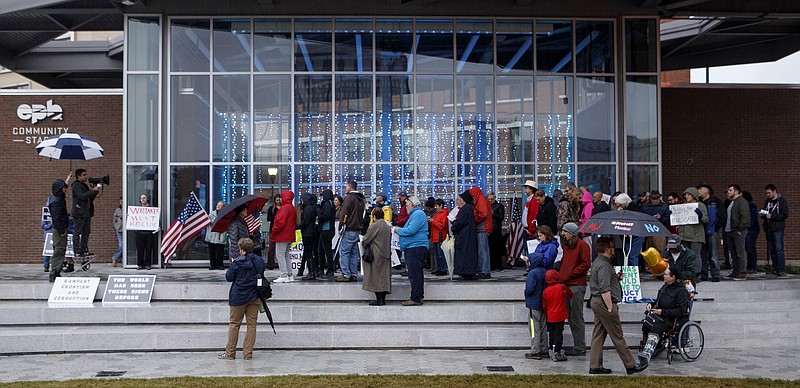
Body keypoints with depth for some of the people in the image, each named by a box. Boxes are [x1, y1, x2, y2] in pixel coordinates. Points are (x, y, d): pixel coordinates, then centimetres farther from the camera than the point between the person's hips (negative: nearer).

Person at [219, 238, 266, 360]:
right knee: (251, 324, 7)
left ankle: (230, 352, 12)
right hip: (254, 297, 4)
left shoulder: (237, 263, -14)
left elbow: (229, 277, -4)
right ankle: (248, 353, 7)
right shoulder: (259, 261, 0)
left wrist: (232, 265, 9)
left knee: (234, 324, 7)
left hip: (239, 297, -3)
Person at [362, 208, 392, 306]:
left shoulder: (374, 226, -14)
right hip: (386, 253, 7)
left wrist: (364, 244, 14)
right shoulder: (388, 226, 9)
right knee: (384, 276, 11)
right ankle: (383, 298, 14)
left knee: (376, 277, -2)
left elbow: (366, 240, -10)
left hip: (376, 255, -7)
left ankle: (379, 299, -3)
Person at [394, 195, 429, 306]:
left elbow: (411, 230, -21)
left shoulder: (418, 214, -12)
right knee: (416, 274, 13)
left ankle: (416, 299, -8)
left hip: (416, 248, -11)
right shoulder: (415, 214, 22)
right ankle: (417, 297, 18)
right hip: (413, 248, 11)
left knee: (414, 275, -9)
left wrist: (398, 230, -6)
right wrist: (400, 230, 15)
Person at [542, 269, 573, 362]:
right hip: (559, 316, -3)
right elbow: (570, 295, 4)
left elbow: (544, 306, 3)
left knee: (551, 334, 12)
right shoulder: (562, 287, -11)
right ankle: (557, 353, -3)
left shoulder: (545, 291, -2)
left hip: (550, 317, 3)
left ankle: (552, 351, 19)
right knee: (558, 334, -1)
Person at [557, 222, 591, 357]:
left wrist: (570, 274, -13)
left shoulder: (582, 245, -7)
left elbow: (585, 264, -13)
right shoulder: (566, 245, 19)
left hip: (577, 286, -9)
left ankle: (580, 348, 1)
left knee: (577, 318, -5)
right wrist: (560, 275, 12)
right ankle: (577, 345, 19)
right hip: (566, 285, 9)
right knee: (571, 317, 12)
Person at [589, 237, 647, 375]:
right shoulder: (603, 265, -19)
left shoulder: (597, 262, 14)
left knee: (598, 335, 10)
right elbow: (605, 289, -23)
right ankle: (630, 365, 6)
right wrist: (610, 308, -20)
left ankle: (595, 366, 12)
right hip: (604, 302, -10)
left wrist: (616, 277, 15)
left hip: (596, 301, 10)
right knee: (617, 336, -2)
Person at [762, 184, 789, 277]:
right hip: (768, 229, 7)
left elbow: (785, 214, -12)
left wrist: (771, 216, -16)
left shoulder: (782, 201, -3)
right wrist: (763, 214, 3)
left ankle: (782, 270, -10)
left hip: (778, 229, -7)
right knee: (771, 250, 8)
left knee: (779, 249, -11)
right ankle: (775, 268, 15)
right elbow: (765, 212, 27)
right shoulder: (767, 201, 18)